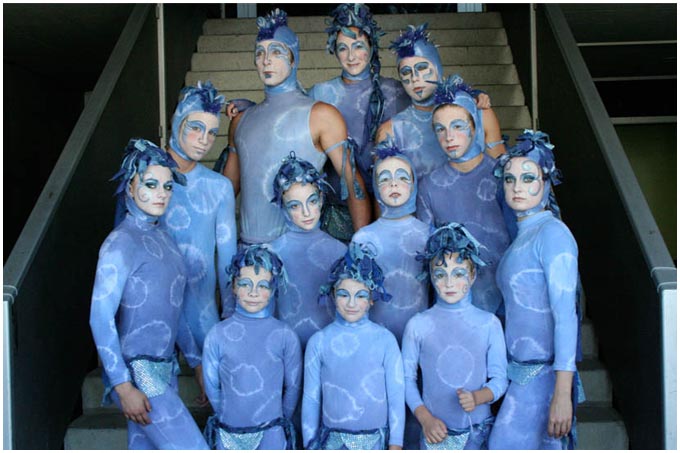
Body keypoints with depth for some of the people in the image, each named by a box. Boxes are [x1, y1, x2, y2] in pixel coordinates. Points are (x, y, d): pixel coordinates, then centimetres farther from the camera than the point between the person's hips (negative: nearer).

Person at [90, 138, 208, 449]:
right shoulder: (121, 243, -13)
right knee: (192, 448, -10)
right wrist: (124, 386, -19)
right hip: (137, 372, -7)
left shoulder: (162, 237, 10)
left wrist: (196, 361, 16)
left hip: (163, 369, 7)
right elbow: (100, 318, -16)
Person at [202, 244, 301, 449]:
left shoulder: (285, 335, -7)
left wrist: (278, 422, 10)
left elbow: (293, 386, 2)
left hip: (271, 434, -1)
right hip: (228, 434, 1)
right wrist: (229, 418, 10)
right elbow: (212, 385, 4)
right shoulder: (218, 334, -6)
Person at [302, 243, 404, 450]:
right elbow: (311, 397, 4)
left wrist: (395, 445, -2)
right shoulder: (319, 341, -2)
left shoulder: (385, 339, -4)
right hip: (333, 439, 1)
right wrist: (311, 444, 6)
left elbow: (396, 395, -1)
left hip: (375, 439, 0)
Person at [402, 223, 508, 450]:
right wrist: (425, 418, -8)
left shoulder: (489, 323, -2)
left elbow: (500, 378, 0)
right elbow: (407, 377, 1)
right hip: (436, 431, 0)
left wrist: (477, 397, -19)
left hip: (478, 430, 1)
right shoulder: (418, 325, -4)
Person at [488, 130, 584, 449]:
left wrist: (562, 393, -22)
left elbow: (565, 315, -18)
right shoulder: (521, 237, 13)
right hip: (520, 372, 7)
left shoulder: (552, 232, -12)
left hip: (541, 375, -7)